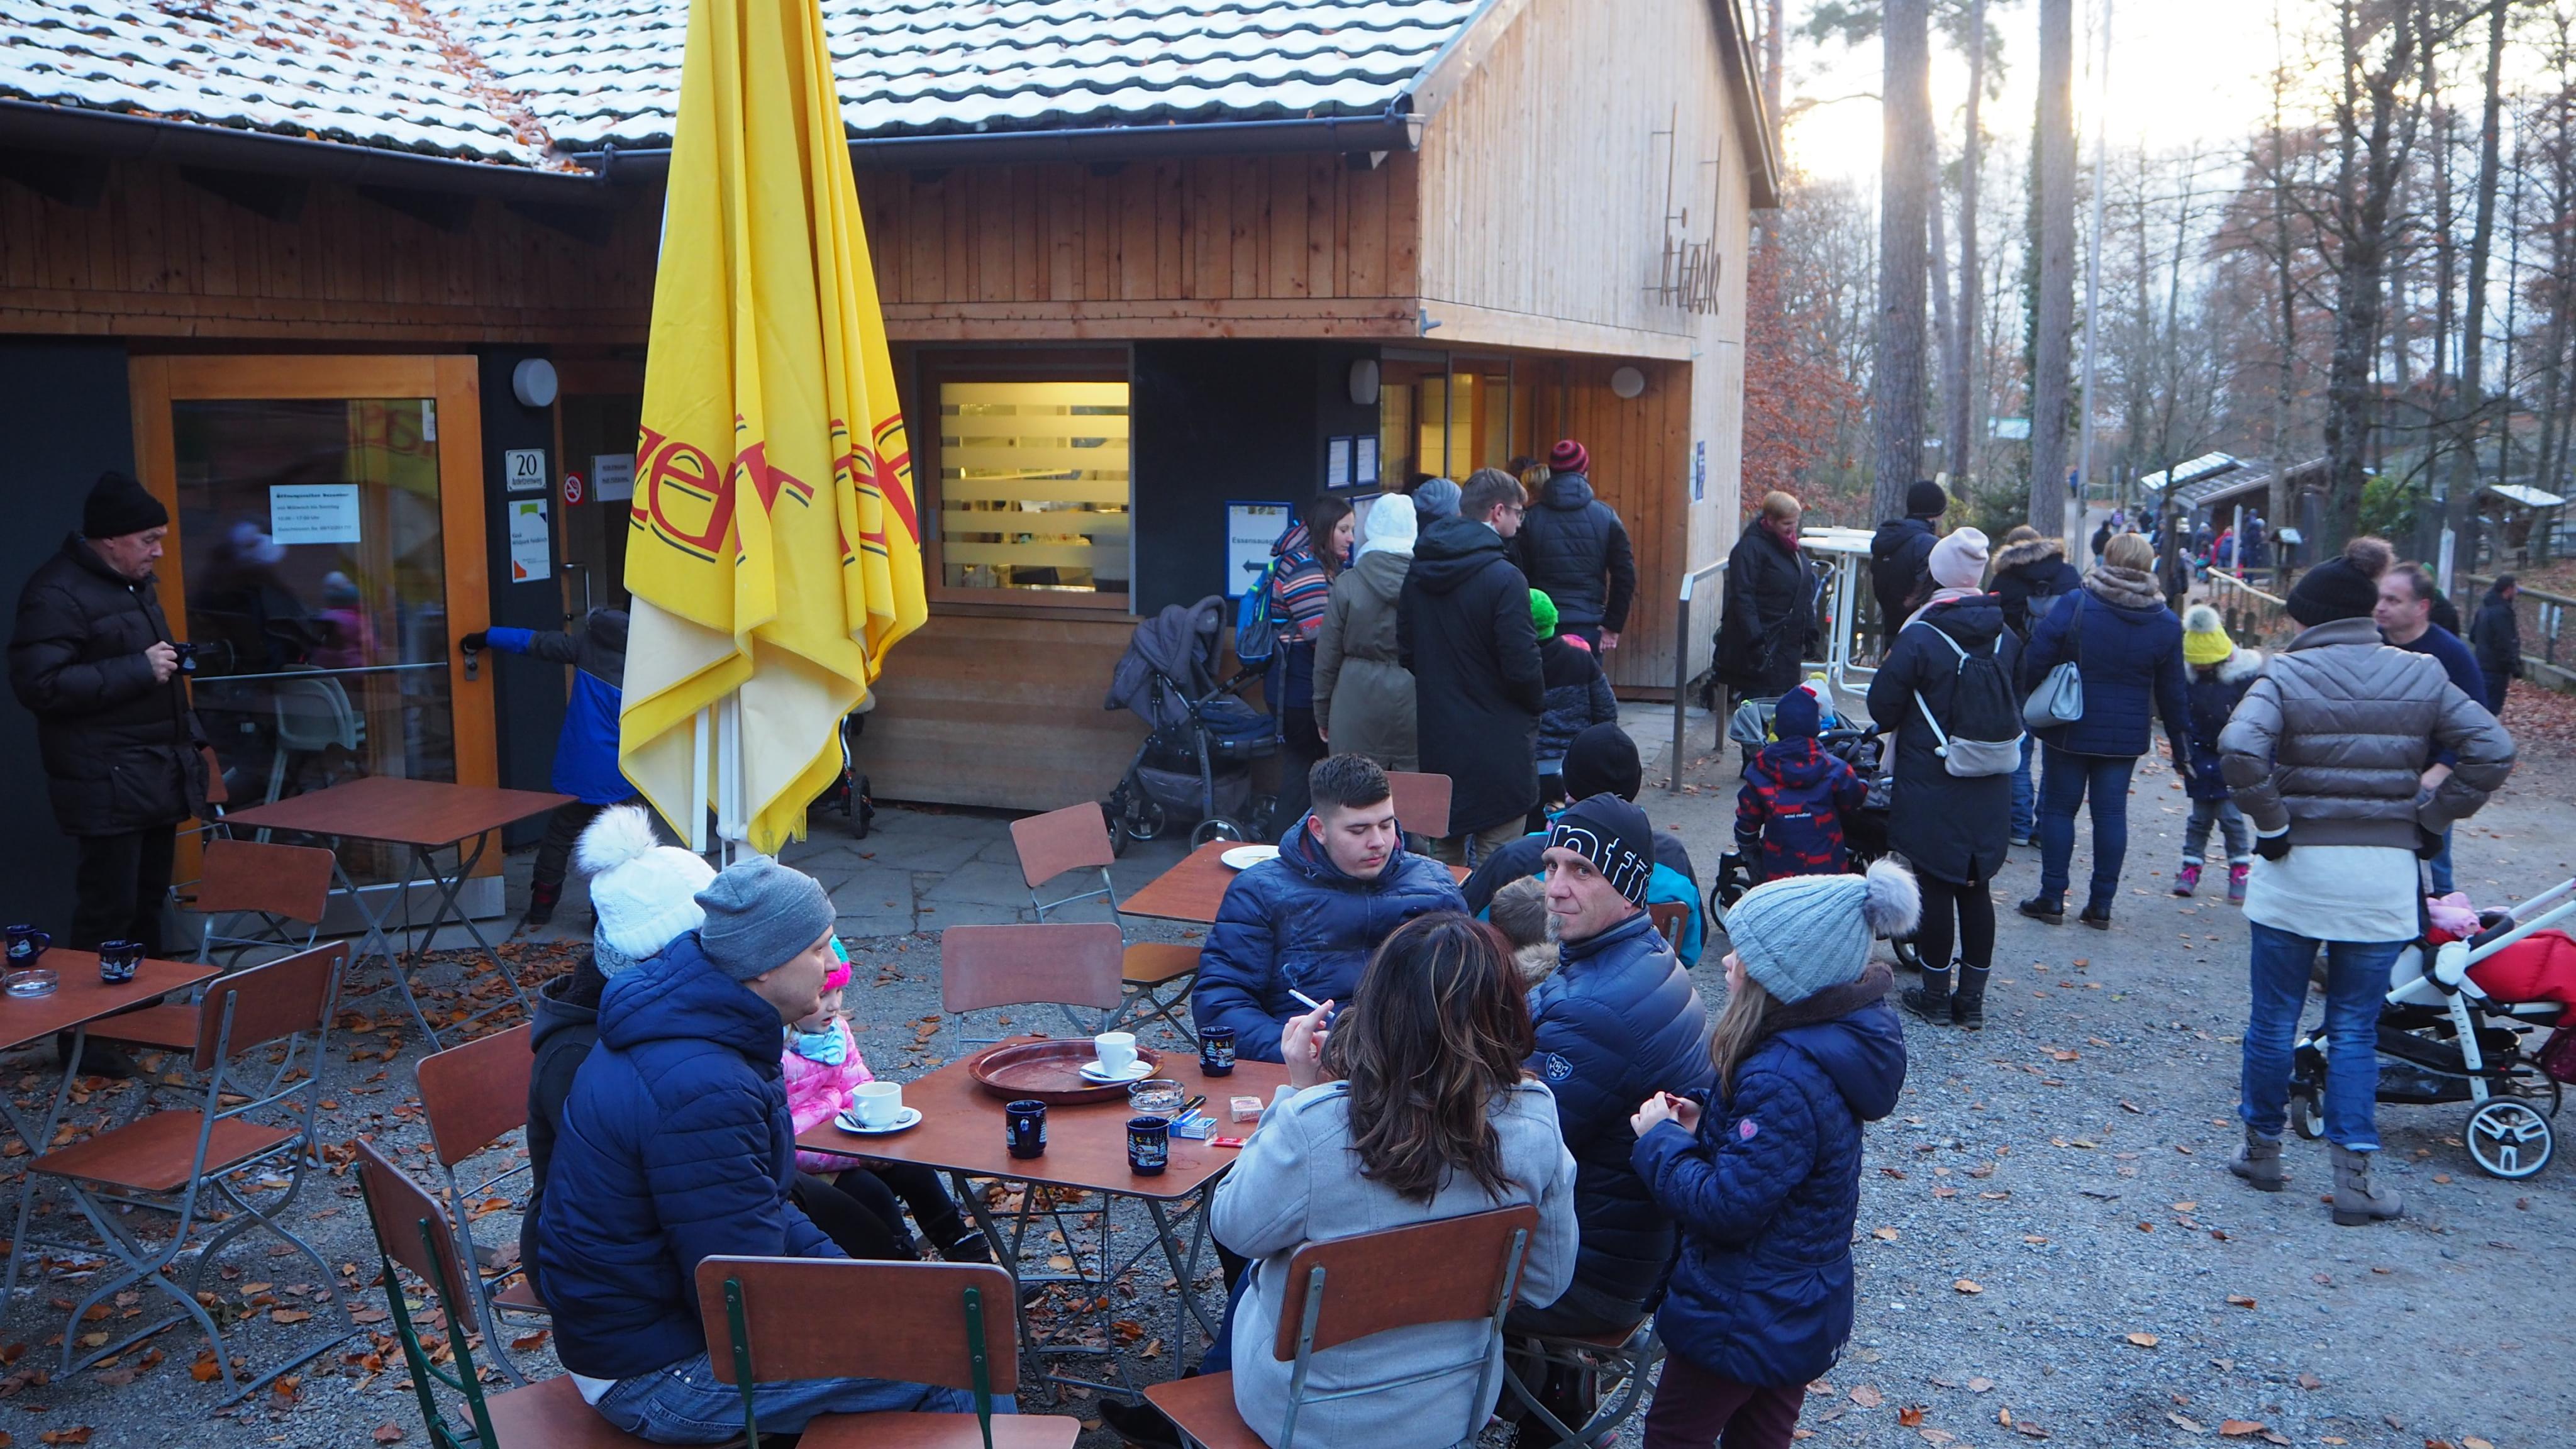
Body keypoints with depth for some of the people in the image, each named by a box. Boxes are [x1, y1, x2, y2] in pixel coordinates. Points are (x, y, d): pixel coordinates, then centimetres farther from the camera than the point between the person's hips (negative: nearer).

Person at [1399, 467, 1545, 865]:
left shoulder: (1417, 573, 5)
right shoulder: (1503, 578, -17)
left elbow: (1406, 653, 11)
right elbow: (1522, 665, -18)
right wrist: (1538, 702, 2)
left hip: (1437, 739, 7)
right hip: (1498, 744, -7)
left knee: (1444, 861, 18)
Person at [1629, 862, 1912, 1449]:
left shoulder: (1784, 1080, -34)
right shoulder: (1843, 1033, -3)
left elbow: (1725, 1207, -29)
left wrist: (1661, 1138, -17)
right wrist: (1706, 1124, -3)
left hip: (1745, 1321, -9)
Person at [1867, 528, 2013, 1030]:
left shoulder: (1919, 637, -16)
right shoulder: (2007, 637, -1)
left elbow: (1882, 708, -11)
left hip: (1930, 787, -4)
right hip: (1990, 789, 5)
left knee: (1935, 888, 5)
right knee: (1976, 889, 12)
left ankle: (1936, 994, 15)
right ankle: (1972, 998, 19)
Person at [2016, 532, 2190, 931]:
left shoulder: (2075, 605, -12)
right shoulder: (2166, 623, -1)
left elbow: (2036, 659, -14)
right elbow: (2172, 691, 6)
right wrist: (2181, 748, 13)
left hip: (2068, 731, -3)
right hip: (2125, 737, 3)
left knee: (2059, 807, 6)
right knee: (2111, 812, 8)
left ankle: (2052, 899, 9)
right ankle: (2101, 905, 12)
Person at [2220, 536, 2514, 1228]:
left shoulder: (2288, 674, -9)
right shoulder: (2420, 676, 2)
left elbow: (2240, 749, -25)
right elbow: (2492, 749, -3)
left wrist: (2271, 825, -13)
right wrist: (2431, 820, 3)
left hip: (2297, 869, -2)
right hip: (2384, 879, 2)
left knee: (2274, 1018, 12)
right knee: (2356, 1028, 11)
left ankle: (2262, 1148, 25)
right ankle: (2354, 1177, 11)